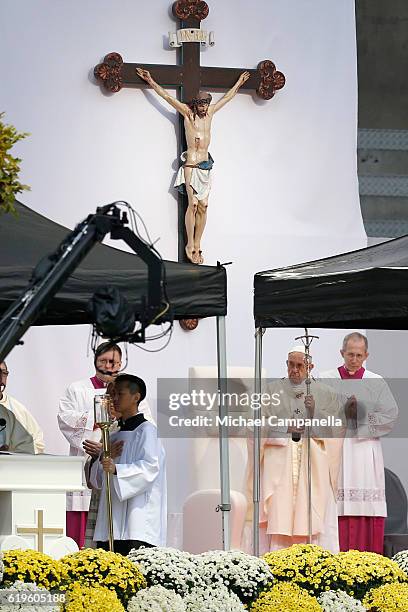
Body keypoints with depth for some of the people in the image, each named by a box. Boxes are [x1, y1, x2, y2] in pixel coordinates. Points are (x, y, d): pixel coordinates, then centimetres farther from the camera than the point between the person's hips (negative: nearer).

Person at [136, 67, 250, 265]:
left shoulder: (209, 113, 15)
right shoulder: (187, 112, 2)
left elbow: (228, 97, 29)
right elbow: (166, 96, 2)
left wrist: (239, 83, 39)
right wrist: (150, 81, 1)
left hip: (205, 165, 5)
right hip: (191, 164, -5)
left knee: (203, 206, 0)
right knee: (193, 204, -12)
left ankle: (197, 244, 2)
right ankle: (190, 245, -9)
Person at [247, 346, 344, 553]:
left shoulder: (325, 394, 12)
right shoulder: (273, 390, 11)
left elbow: (336, 429, 4)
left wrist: (315, 413, -11)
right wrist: (286, 429, -9)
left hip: (312, 462, 1)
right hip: (279, 464, -1)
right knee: (279, 512, -9)